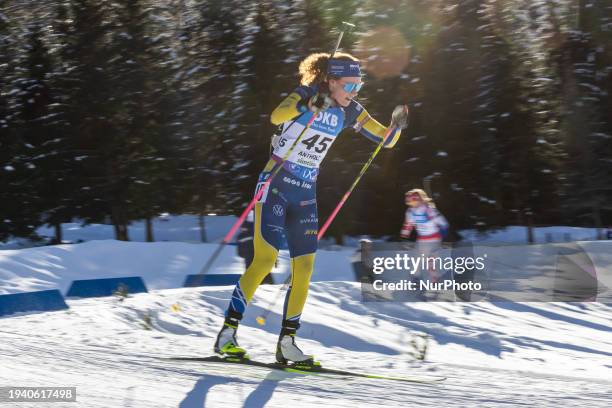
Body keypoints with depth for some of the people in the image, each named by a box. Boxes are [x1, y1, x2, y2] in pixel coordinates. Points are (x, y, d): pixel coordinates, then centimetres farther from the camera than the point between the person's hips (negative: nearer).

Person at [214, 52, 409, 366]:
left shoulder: (348, 111, 4)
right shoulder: (305, 95, -13)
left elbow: (386, 140, 8)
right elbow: (276, 116, -33)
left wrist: (397, 126, -14)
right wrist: (309, 105, -49)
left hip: (305, 194, 6)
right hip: (275, 185, -6)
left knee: (304, 269, 1)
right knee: (265, 259, -15)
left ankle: (286, 343, 9)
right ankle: (227, 334, -10)